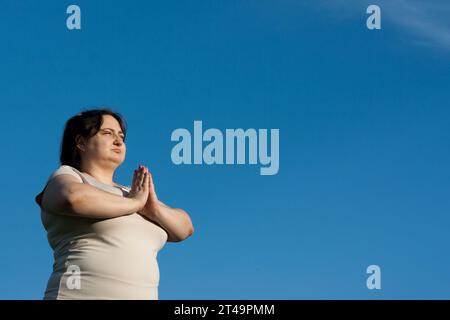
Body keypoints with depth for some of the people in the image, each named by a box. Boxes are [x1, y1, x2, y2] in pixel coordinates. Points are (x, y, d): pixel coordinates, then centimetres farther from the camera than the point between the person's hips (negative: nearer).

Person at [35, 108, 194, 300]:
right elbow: (74, 198, -19)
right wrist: (134, 203, -6)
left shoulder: (130, 194, 24)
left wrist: (154, 209, -3)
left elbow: (185, 228, 17)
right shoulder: (67, 177, 6)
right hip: (80, 295, -6)